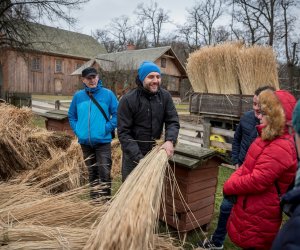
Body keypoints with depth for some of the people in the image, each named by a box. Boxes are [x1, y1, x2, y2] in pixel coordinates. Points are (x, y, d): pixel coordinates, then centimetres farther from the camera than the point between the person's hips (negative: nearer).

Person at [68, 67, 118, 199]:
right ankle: (94, 199, 31)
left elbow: (117, 114, -4)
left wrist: (107, 129, -12)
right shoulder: (78, 96, 4)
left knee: (104, 173, -5)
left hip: (103, 141, -3)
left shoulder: (108, 94, -5)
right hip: (85, 142, 4)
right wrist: (77, 130, 2)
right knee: (92, 173, 16)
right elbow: (71, 116, 14)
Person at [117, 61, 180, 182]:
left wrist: (170, 140, -25)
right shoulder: (128, 99, -15)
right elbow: (123, 132, -16)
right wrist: (138, 157, -24)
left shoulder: (165, 96, -3)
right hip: (133, 154, -3)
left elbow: (173, 121, -4)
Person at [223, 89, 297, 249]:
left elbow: (257, 181, -29)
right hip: (252, 208, 9)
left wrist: (229, 187, -15)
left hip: (260, 214, -9)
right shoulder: (269, 138, 7)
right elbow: (247, 165, 10)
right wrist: (232, 182, -8)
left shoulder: (280, 147, -26)